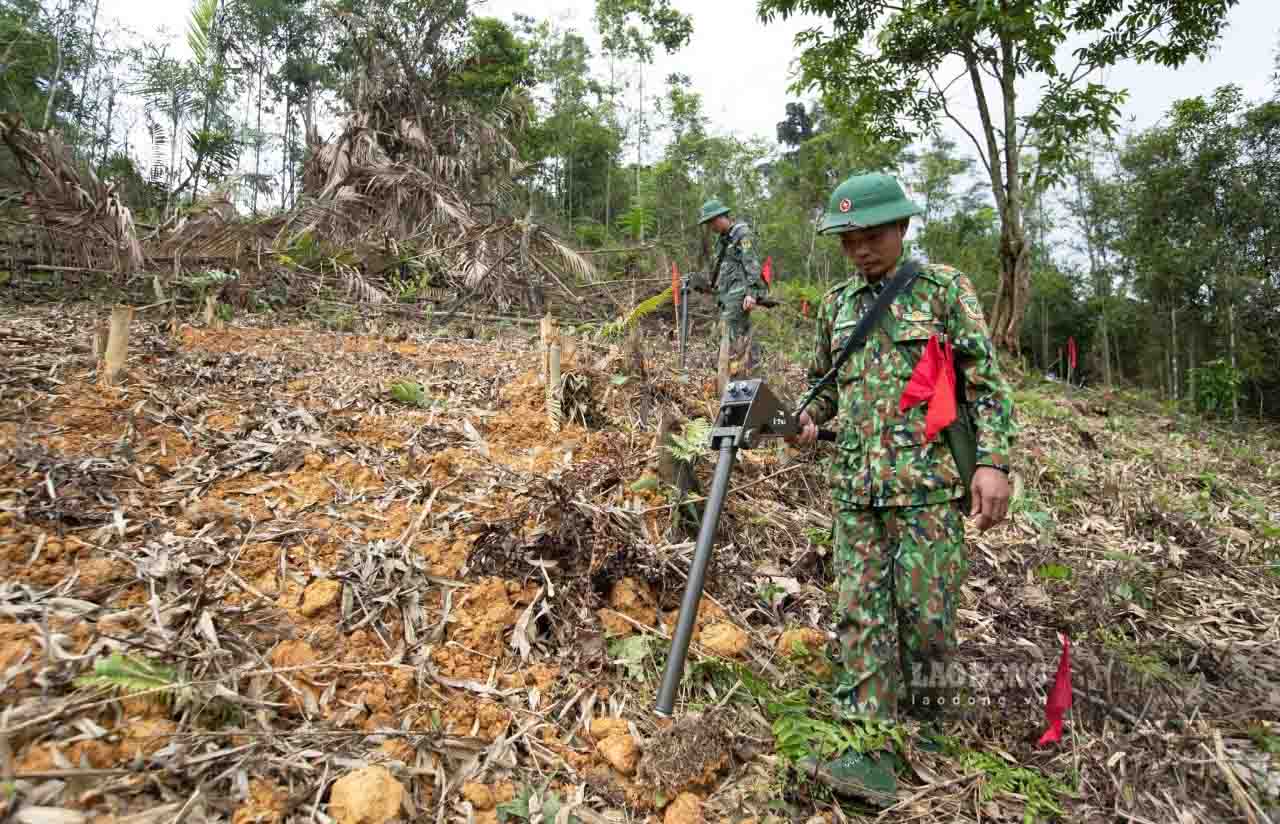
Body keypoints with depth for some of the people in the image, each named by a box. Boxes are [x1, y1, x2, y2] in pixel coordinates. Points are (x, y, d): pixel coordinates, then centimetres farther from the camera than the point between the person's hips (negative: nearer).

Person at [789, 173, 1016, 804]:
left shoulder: (943, 288, 2)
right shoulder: (836, 303, 14)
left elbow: (985, 380, -1)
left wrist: (994, 461, -11)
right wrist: (807, 420, 2)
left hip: (928, 480, -4)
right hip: (855, 486, 4)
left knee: (925, 611, 3)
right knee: (861, 614, 1)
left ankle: (924, 719, 27)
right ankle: (867, 746, 6)